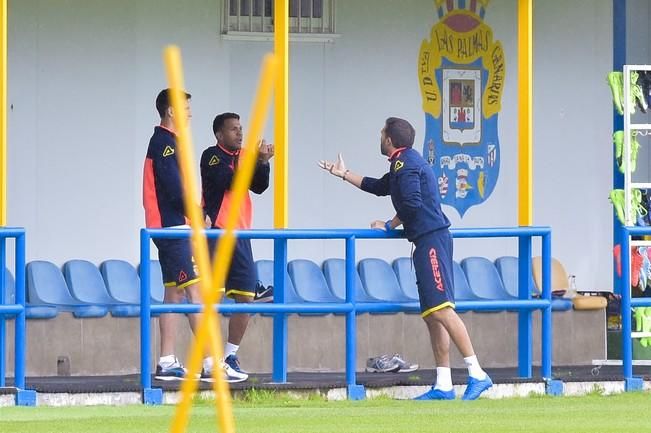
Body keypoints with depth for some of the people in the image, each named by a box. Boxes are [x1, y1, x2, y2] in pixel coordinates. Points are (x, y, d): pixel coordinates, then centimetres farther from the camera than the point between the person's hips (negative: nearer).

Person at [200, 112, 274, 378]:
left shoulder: (244, 156, 16)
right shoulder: (212, 156, -4)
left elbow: (259, 187, 7)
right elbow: (228, 181, -19)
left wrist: (263, 163, -8)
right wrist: (256, 160, -19)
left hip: (239, 234, 7)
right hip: (216, 234, -7)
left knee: (246, 296, 5)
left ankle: (230, 356, 14)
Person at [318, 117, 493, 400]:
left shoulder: (405, 163, -7)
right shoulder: (404, 163, 24)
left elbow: (411, 204, -18)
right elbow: (379, 187, 39)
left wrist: (389, 226, -3)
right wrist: (344, 175, 44)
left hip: (431, 240, -11)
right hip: (428, 242, 11)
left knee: (441, 309, -18)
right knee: (432, 315, 7)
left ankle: (477, 374, -25)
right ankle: (443, 386, 5)